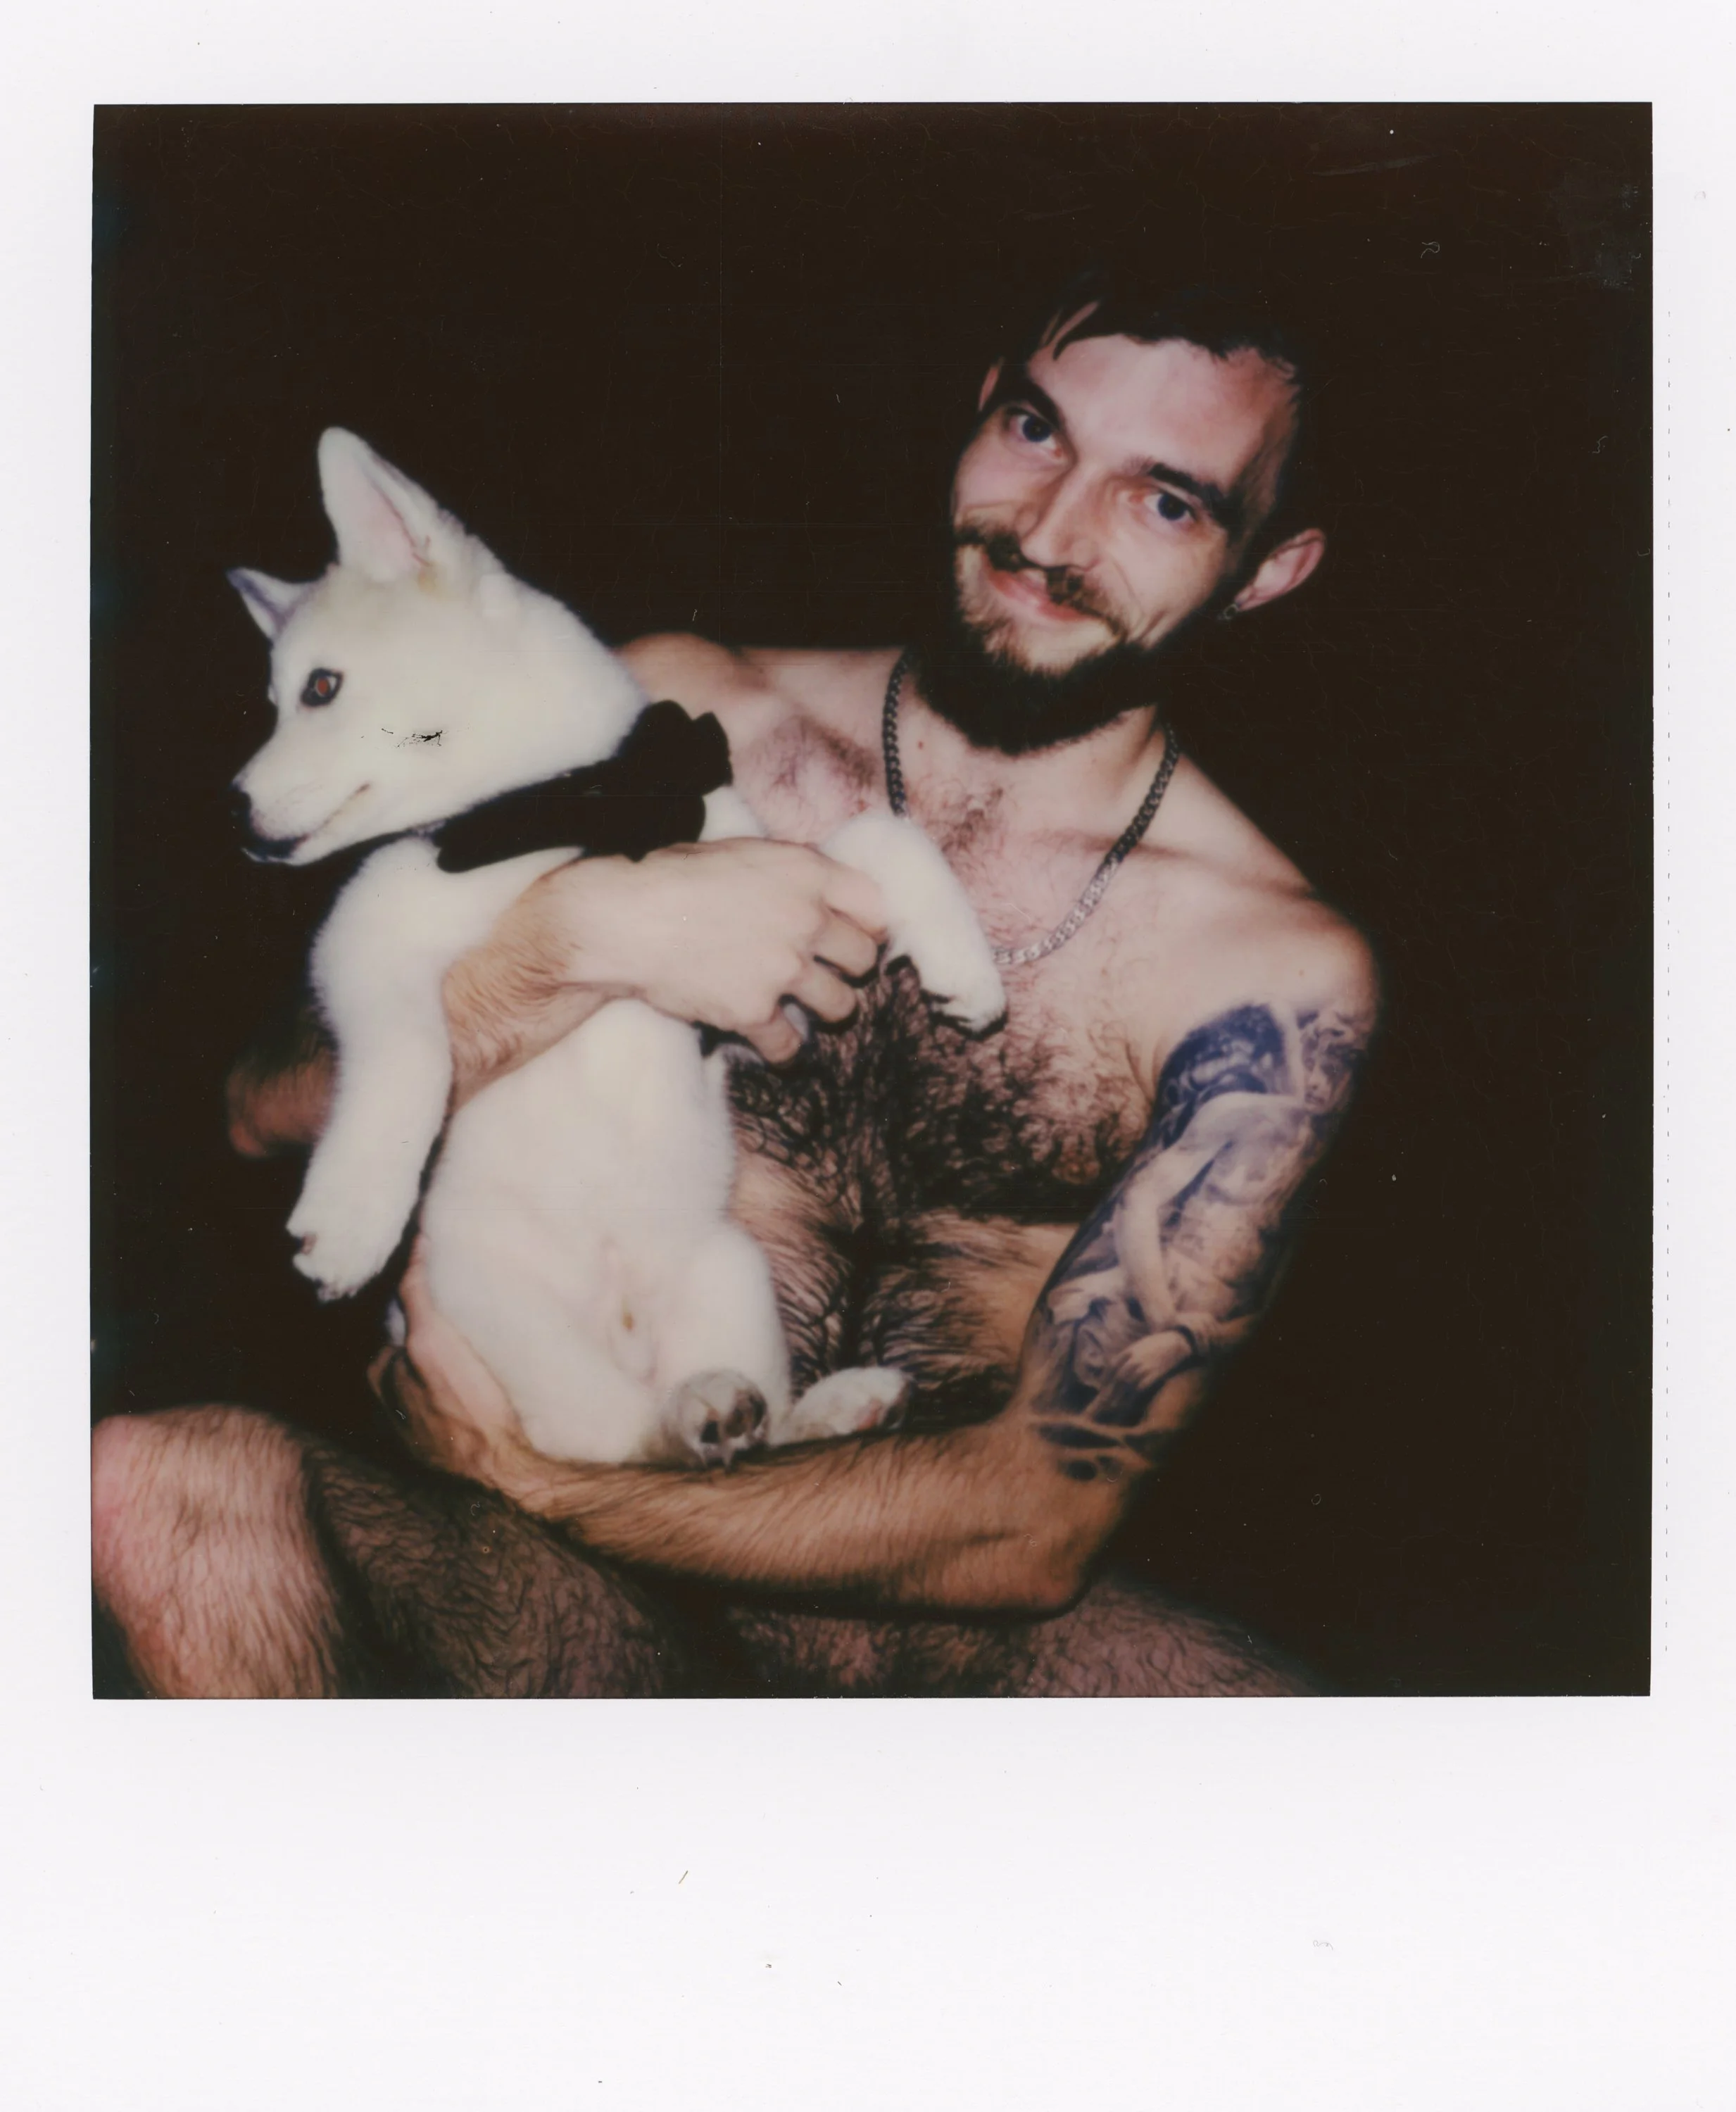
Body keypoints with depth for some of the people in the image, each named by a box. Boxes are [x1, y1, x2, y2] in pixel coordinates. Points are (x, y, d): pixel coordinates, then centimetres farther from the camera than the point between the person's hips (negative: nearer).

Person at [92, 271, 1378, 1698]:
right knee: (161, 1488, -27)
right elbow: (264, 1111, -1)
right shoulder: (681, 713, 0)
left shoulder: (1275, 971, -6)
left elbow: (1046, 1515, -10)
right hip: (568, 1584, 2)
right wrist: (583, 937, -20)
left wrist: (531, 1478, -15)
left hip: (936, 1630, -1)